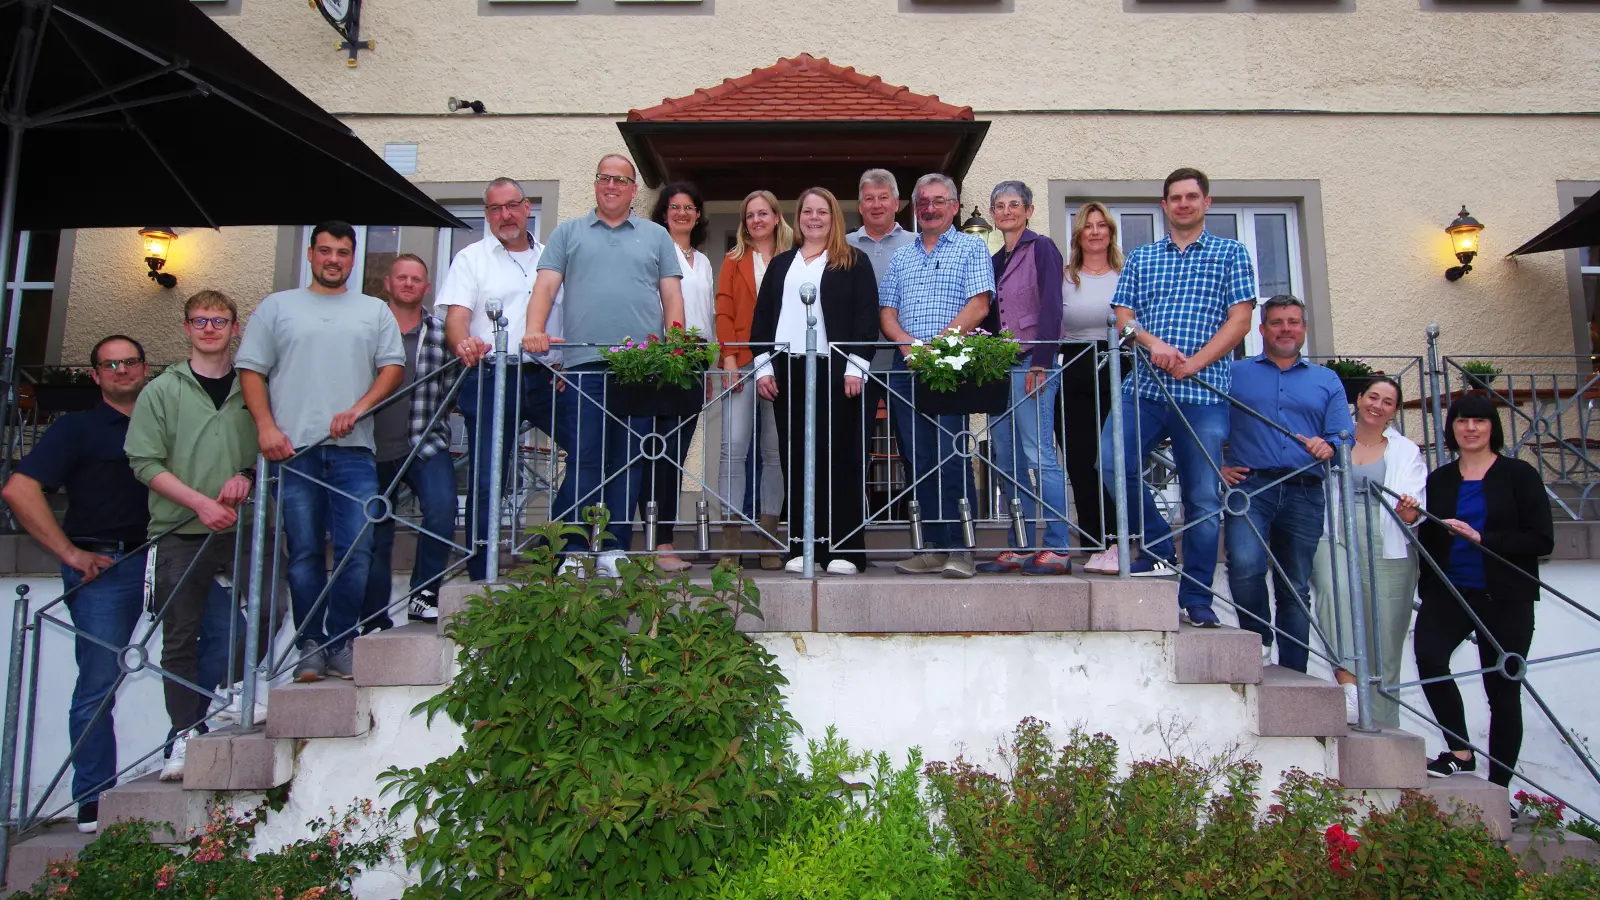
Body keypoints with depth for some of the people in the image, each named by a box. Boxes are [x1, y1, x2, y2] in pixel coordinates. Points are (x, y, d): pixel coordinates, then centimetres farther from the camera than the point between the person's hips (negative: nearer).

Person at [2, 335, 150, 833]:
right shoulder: (77, 428, 3)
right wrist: (71, 554, -10)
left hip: (158, 559, 5)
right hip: (101, 565, -4)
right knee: (99, 683, -3)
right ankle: (93, 803, 5)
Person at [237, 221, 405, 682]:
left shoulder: (375, 311, 16)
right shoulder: (276, 307, 14)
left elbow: (393, 367, 8)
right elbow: (251, 370, 9)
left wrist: (357, 409, -7)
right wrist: (266, 426, -5)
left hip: (354, 451, 0)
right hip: (293, 450, 0)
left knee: (356, 551, -5)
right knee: (304, 553, 3)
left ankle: (341, 643, 7)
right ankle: (310, 645, 11)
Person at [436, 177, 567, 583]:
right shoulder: (472, 258, 9)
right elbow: (456, 315, -4)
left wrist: (569, 363, 2)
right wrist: (464, 343, -28)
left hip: (544, 377, 3)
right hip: (490, 378, -2)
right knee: (488, 480, -1)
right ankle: (481, 577, 8)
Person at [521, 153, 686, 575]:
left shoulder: (656, 236, 18)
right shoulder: (568, 233, 18)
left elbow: (672, 296, 11)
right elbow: (545, 287, 8)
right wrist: (534, 331, -9)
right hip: (582, 363, 0)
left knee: (628, 459, 1)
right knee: (584, 459, -3)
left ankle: (615, 549, 6)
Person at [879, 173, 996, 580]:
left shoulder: (972, 248, 6)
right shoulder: (901, 257, 20)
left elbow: (978, 306, -6)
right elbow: (887, 312, 14)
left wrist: (936, 344, -15)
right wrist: (905, 342, -7)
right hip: (907, 365, 5)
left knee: (952, 457, -10)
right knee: (918, 459, 4)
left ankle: (959, 549, -4)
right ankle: (933, 548, 11)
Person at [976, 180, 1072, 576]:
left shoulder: (1041, 248, -2)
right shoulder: (996, 260, 20)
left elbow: (1051, 307, -11)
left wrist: (1040, 365, -17)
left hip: (1032, 362, -8)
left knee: (1039, 455, -11)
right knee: (1007, 462, 6)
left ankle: (1057, 550, -8)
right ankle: (1018, 549, 11)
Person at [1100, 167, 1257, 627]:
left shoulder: (1231, 254, 11)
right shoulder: (1141, 258, 18)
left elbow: (1239, 320, 1)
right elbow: (1123, 317, 10)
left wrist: (1193, 363, -11)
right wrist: (1153, 343, -12)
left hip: (1204, 393, -2)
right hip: (1145, 387, 2)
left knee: (1203, 498, 0)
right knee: (1112, 463, -16)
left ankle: (1196, 599, 10)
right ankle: (1159, 549, 5)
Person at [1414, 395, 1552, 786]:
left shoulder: (1519, 475, 1)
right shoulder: (1438, 480, 11)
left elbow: (1542, 540, -7)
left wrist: (1481, 539, -17)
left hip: (1506, 597, -2)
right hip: (1449, 592, 2)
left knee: (1503, 691, 3)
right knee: (1427, 655, -24)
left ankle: (1498, 787, 13)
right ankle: (1460, 752, -12)